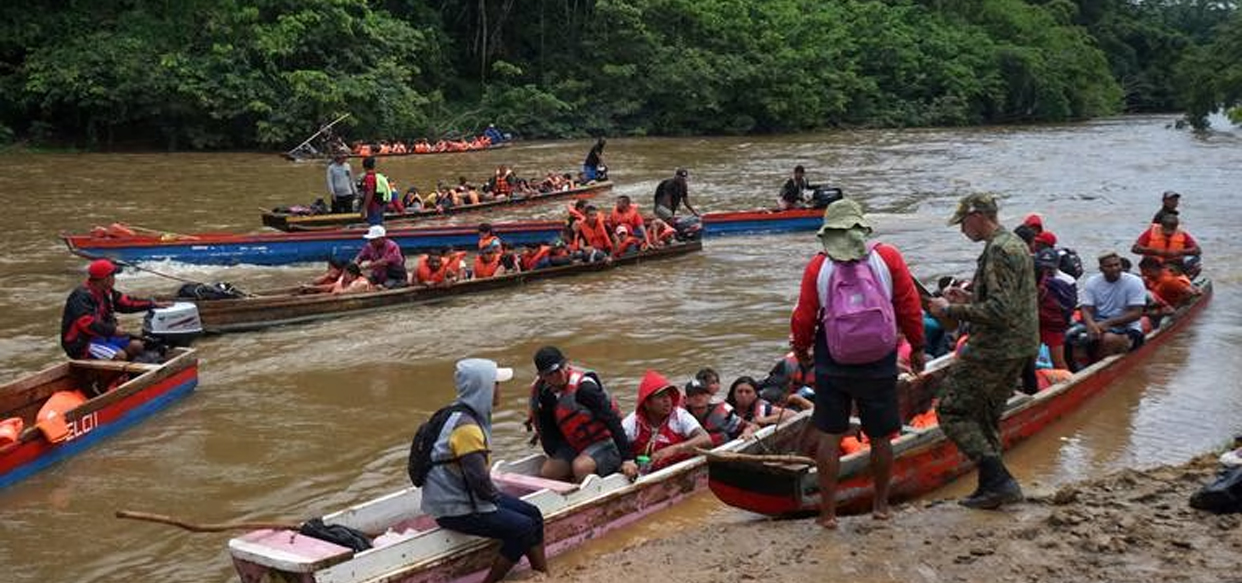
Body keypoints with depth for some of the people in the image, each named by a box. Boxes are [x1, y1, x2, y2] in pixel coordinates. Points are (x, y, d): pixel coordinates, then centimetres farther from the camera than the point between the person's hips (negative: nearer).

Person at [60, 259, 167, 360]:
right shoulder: (81, 296, -22)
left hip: (101, 336, 10)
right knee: (120, 355, -27)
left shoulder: (106, 292, 7)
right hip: (81, 344, -10)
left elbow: (127, 303, 16)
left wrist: (153, 304, 11)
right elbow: (87, 324, -32)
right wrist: (113, 330, -27)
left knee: (136, 346, -1)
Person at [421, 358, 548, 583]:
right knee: (523, 528, -15)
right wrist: (496, 496, -9)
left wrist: (494, 493, 8)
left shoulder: (471, 415, 6)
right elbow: (479, 480, -27)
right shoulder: (466, 427, -26)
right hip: (455, 509, -10)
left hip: (468, 495, 10)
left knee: (533, 514, 8)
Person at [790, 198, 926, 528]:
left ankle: (828, 512, 10)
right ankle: (881, 505, 27)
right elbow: (910, 306, -1)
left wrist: (801, 348, 17)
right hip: (880, 364, 0)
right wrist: (916, 347, 12)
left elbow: (804, 317, -2)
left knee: (830, 436, 8)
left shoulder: (818, 266, -6)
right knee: (880, 436, 15)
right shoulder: (888, 258, -6)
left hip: (832, 364, 0)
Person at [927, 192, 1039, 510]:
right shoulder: (1016, 244, 15)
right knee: (986, 418, 17)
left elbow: (1000, 311, -26)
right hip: (1019, 346, 10)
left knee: (952, 411, -4)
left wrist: (951, 310, -19)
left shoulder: (998, 250, -18)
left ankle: (999, 481, -6)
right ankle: (991, 488, 20)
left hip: (994, 350, -10)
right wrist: (970, 298, 17)